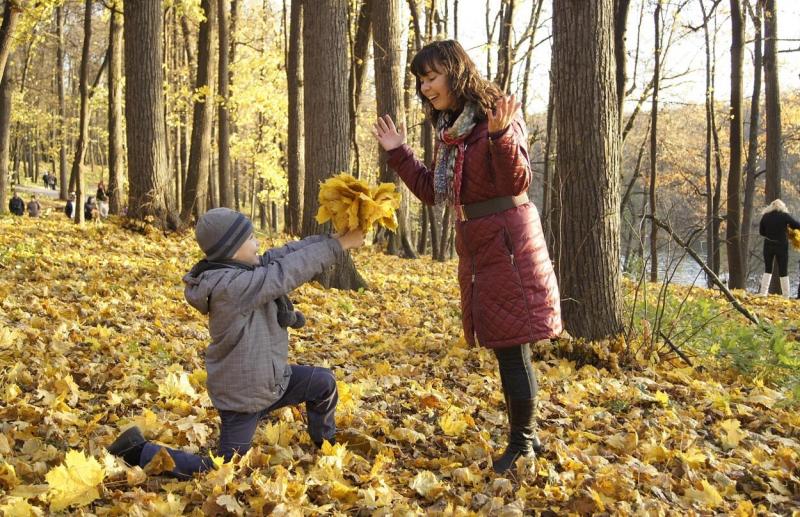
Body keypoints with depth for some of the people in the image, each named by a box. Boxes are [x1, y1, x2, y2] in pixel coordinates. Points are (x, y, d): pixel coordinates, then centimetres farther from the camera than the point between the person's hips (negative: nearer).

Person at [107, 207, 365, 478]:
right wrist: (340, 244, -26)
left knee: (324, 382, 14)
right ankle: (140, 451, 14)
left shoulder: (241, 269, -4)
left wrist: (333, 236, -13)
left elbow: (285, 254, -4)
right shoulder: (230, 286, -32)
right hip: (243, 396, -9)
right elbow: (288, 271, -32)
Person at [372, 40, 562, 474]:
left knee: (512, 344, -3)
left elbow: (517, 181, -20)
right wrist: (398, 154, 13)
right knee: (504, 344, 13)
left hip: (507, 242, -8)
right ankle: (526, 435, 25)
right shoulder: (448, 129, 13)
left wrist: (500, 136, -34)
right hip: (477, 246, 8)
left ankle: (521, 442, 8)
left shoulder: (498, 114, -12)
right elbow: (431, 192, 18)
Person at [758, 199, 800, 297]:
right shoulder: (784, 216, -8)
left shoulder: (765, 216, 1)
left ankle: (763, 292, 6)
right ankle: (786, 295, 5)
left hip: (768, 246, 3)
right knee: (783, 271, 4)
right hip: (782, 246, -2)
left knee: (767, 269, 14)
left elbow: (761, 232, 7)